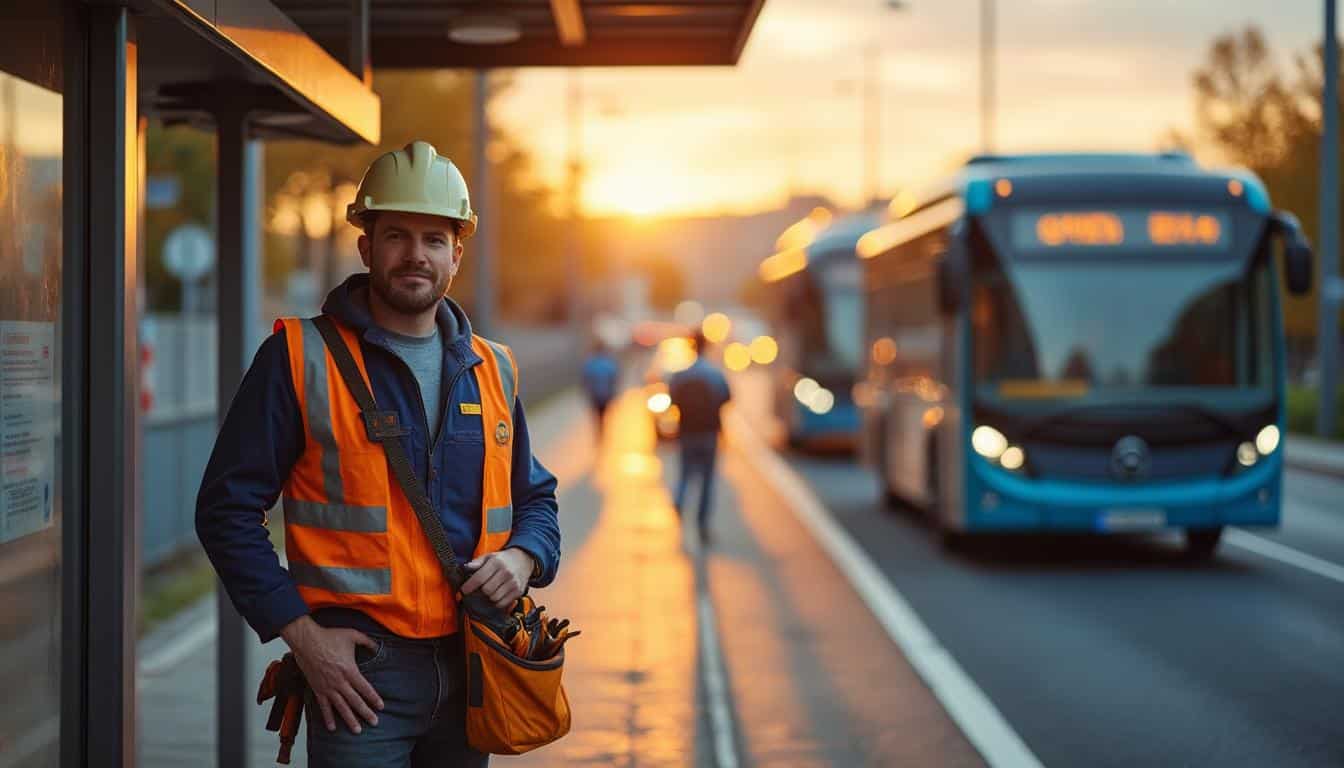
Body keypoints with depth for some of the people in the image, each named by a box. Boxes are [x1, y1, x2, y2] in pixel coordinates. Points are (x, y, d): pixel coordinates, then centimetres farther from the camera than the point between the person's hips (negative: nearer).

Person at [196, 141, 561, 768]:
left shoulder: (491, 371, 12)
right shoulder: (300, 359, -5)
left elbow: (535, 497, 23)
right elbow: (228, 508, -6)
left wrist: (522, 558, 0)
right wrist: (301, 634, -13)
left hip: (470, 671, 5)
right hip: (357, 671, -5)